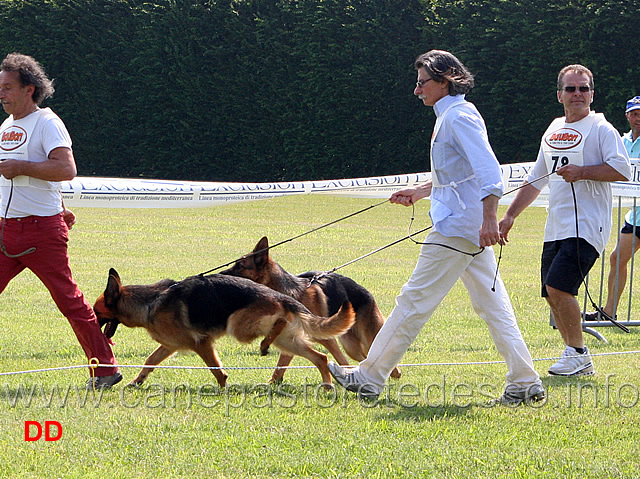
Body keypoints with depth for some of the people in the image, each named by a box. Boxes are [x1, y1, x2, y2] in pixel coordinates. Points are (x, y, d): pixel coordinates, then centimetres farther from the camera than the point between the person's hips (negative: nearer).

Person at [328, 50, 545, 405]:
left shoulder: (459, 116, -13)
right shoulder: (451, 115, 18)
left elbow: (489, 170, -23)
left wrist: (489, 218, -32)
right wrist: (421, 192, 23)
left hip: (457, 227, -10)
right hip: (473, 229, 10)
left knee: (415, 302, -3)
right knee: (492, 305, 8)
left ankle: (370, 378, 3)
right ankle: (526, 382, 5)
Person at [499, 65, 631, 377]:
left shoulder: (601, 129, -4)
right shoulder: (554, 130, 17)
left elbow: (622, 169, -16)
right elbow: (536, 179, 25)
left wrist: (582, 172, -22)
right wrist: (510, 215, 22)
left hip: (587, 225, -8)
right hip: (556, 229, 8)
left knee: (559, 287, -18)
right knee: (553, 294, 4)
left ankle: (577, 352, -4)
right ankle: (579, 362, 14)